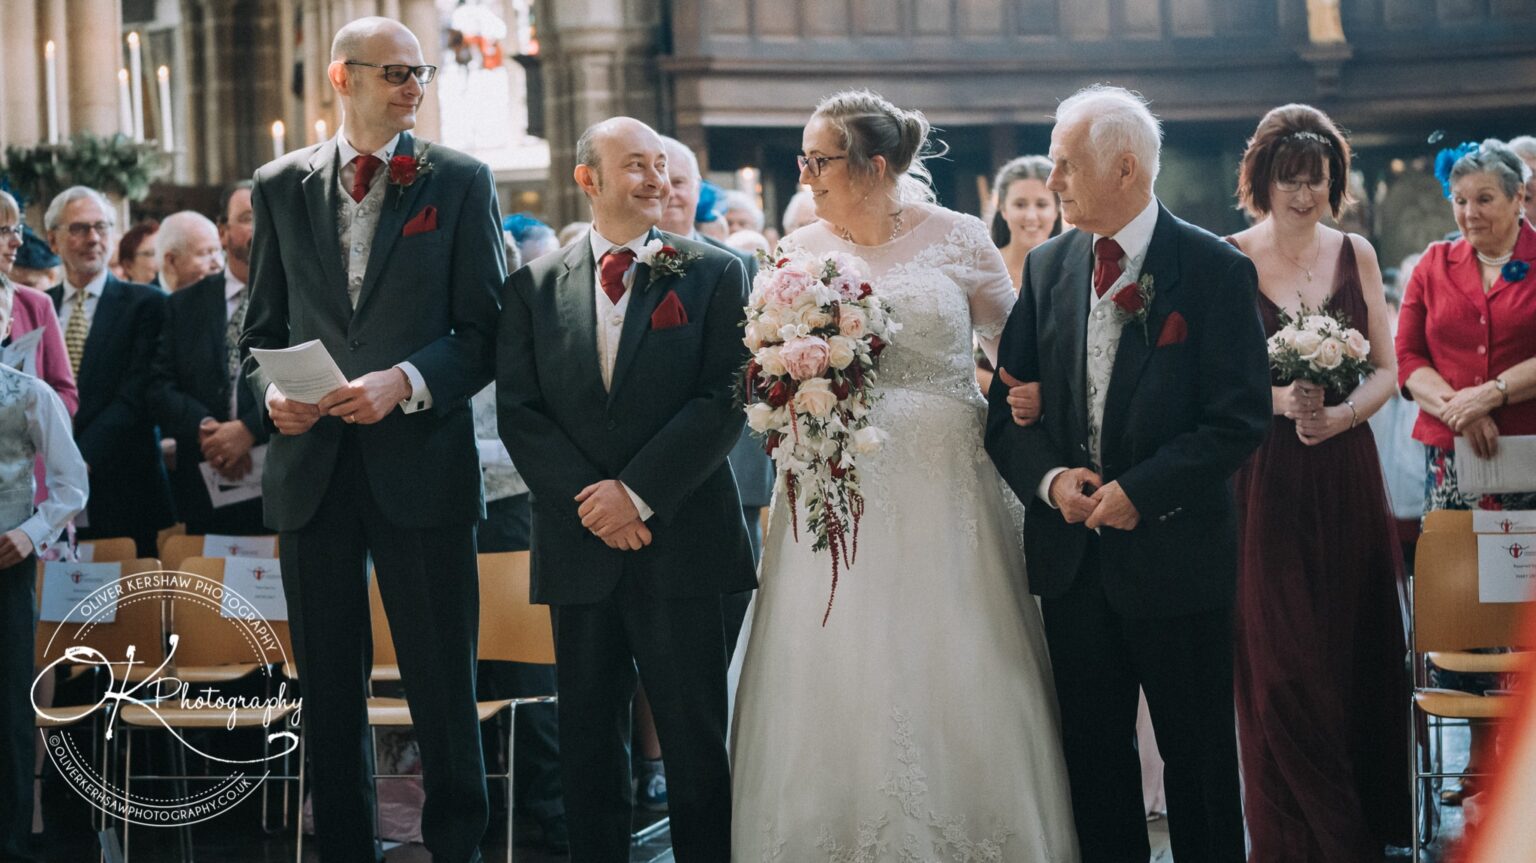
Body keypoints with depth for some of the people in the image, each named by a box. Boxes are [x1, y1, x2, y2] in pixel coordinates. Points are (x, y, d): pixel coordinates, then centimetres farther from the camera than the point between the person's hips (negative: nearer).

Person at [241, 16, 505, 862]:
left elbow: (485, 330, -1)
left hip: (421, 464, -2)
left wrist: (405, 382, -16)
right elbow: (262, 328, 13)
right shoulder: (279, 185, 10)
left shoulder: (460, 181, 2)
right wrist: (272, 391, -7)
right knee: (328, 690, 11)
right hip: (311, 469, 3)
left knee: (444, 688, 2)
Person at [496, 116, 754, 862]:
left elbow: (725, 400, -6)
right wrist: (591, 502, -10)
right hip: (578, 548, 2)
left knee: (695, 743, 2)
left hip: (680, 542, -2)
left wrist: (637, 492, -13)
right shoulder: (534, 286, 8)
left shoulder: (715, 275, 3)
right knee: (587, 743, 9)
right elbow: (517, 410, 2)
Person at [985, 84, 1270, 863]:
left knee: (1197, 754, 6)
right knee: (1092, 753, 12)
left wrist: (1139, 492, -18)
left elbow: (1240, 418, -12)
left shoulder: (1214, 270, -8)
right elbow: (1006, 409, 8)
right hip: (1072, 556, 4)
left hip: (1175, 555, -4)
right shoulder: (1047, 266, 7)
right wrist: (1049, 477, -10)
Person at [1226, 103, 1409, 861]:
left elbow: (1386, 368, 7)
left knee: (1357, 647, 5)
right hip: (1265, 478, -3)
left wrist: (1339, 414, -12)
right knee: (1279, 661, -3)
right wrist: (1279, 400, -18)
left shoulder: (1355, 254, 7)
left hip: (1345, 471, 3)